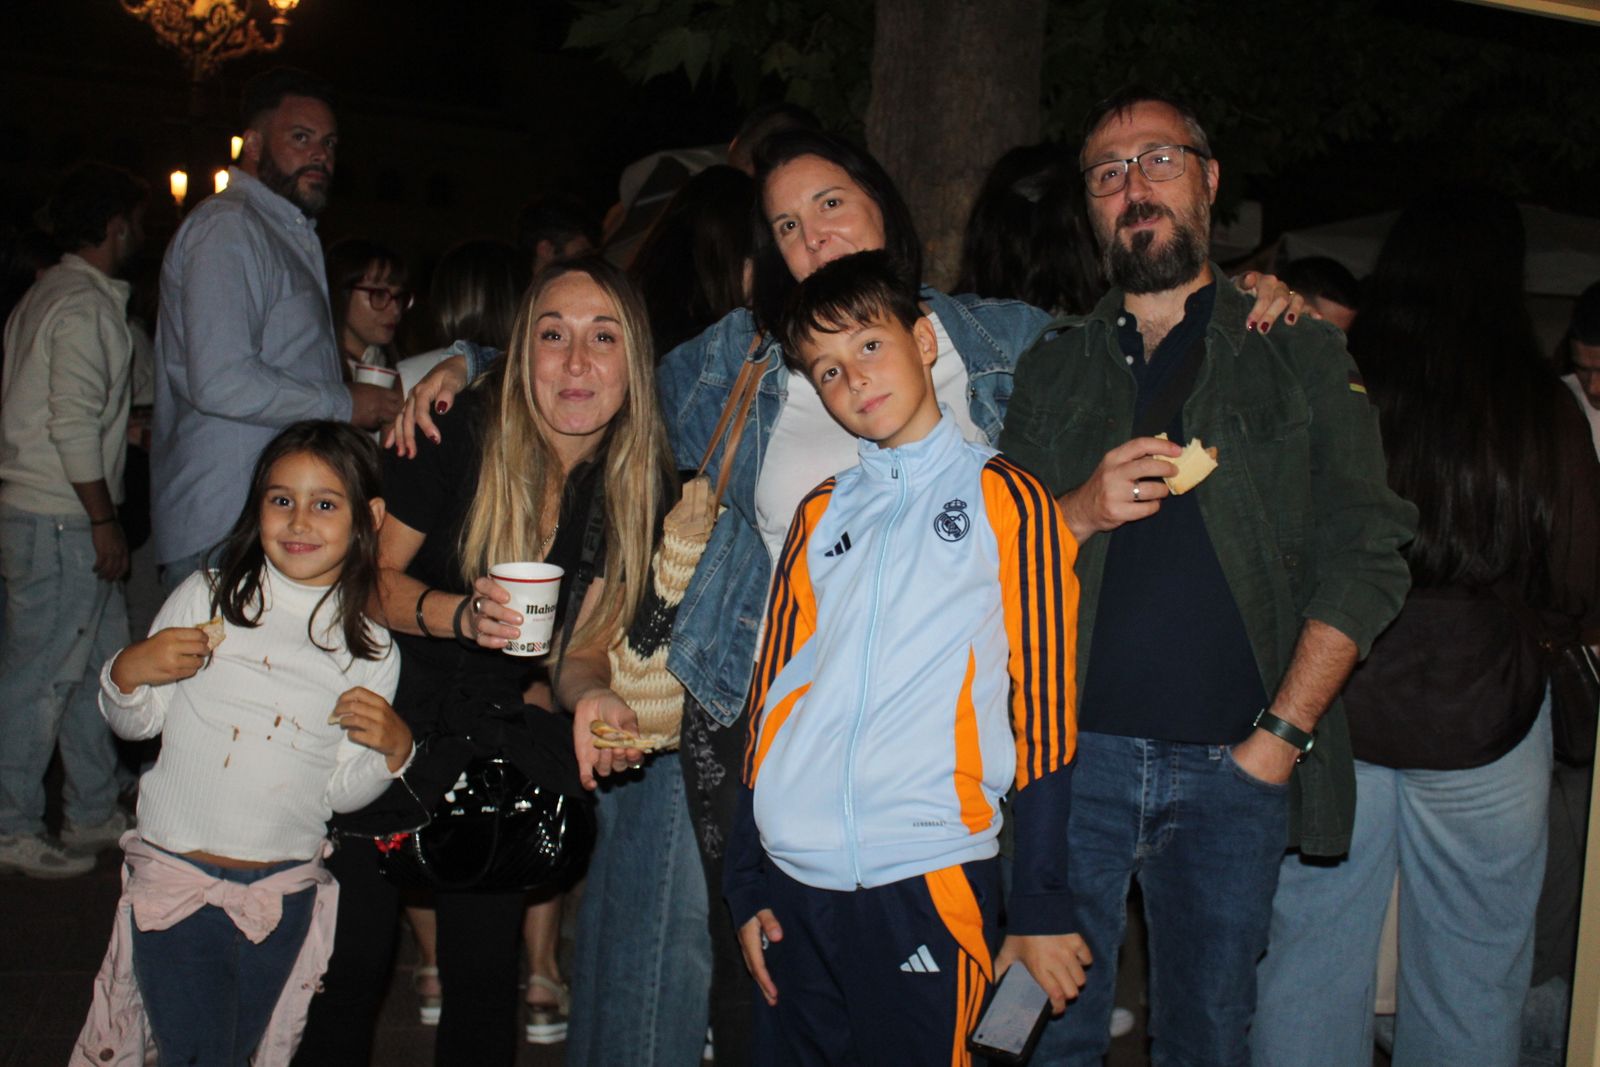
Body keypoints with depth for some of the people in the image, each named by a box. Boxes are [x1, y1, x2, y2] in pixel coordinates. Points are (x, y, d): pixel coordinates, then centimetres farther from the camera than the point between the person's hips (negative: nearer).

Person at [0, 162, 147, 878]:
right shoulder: (86, 306, -15)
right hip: (57, 522, -10)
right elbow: (75, 427, -21)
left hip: (62, 521, 10)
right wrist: (104, 522, -17)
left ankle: (94, 813, 25)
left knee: (102, 663, 15)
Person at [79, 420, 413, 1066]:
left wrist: (393, 751, -16)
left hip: (283, 893, 2)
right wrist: (129, 672, -14)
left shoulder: (372, 652, 0)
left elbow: (342, 792, 2)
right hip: (174, 873, -2)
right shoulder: (206, 598, -2)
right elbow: (136, 723, 5)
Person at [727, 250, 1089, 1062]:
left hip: (928, 876, -4)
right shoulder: (819, 514, 14)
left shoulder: (1006, 500, 2)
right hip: (795, 878, 4)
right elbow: (771, 690, 13)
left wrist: (1041, 906, -3)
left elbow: (1045, 705, -1)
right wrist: (747, 882, 9)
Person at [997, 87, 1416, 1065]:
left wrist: (1282, 735, -9)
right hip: (1073, 750, 1)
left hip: (1233, 764, -1)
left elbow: (1365, 557, 0)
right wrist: (1080, 513, -10)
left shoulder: (1300, 356, 6)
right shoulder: (1053, 370, 13)